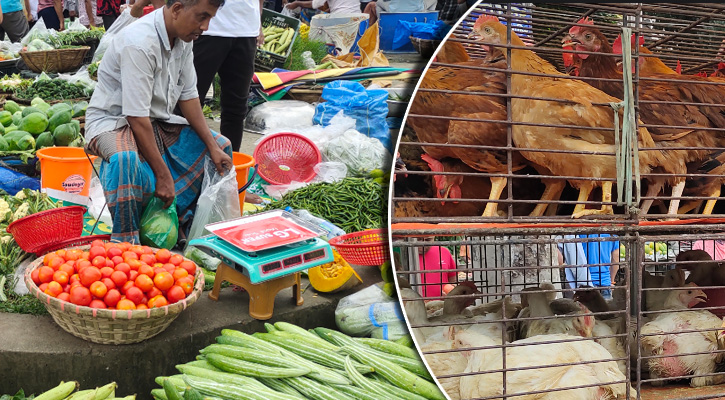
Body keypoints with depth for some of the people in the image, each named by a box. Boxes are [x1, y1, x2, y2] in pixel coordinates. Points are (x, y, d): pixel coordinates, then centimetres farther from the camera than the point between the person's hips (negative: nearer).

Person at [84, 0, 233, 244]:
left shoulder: (183, 38, -2)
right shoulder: (140, 43, -29)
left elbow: (188, 96, 4)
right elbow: (137, 118, -30)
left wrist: (213, 146, -4)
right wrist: (163, 174, -28)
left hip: (158, 122, 9)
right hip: (113, 121, -9)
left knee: (221, 146, 3)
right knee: (127, 160, -41)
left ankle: (183, 224, 6)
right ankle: (125, 242, -23)